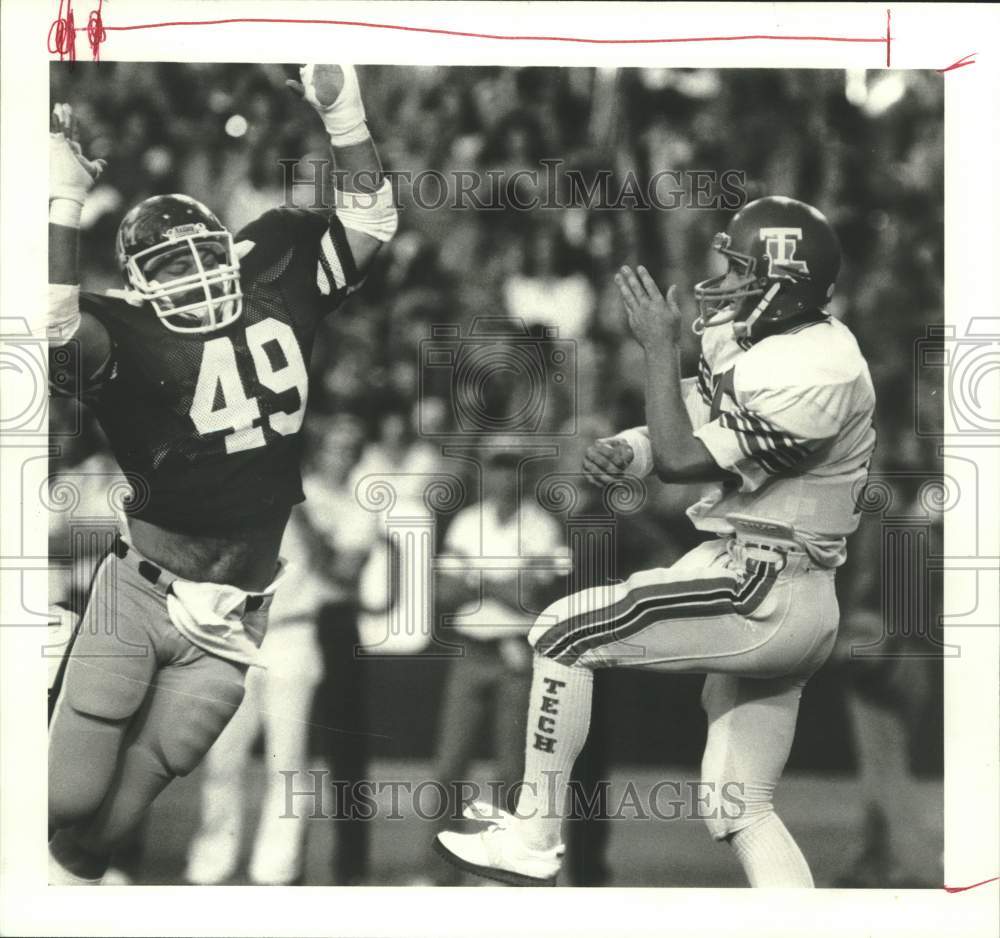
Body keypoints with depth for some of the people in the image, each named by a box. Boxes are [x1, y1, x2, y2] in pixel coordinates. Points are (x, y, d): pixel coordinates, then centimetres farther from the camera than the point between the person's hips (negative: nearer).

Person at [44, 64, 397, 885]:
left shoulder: (276, 294, 3)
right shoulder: (126, 339, -10)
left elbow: (370, 224, 4)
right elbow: (53, 326, -31)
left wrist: (341, 110, -7)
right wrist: (65, 200, -30)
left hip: (228, 623, 3)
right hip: (136, 594, -3)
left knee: (132, 791, 4)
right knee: (68, 797, -6)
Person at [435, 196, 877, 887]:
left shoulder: (813, 374, -20)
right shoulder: (763, 342, 11)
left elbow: (682, 459, -20)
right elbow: (680, 432, 13)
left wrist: (660, 347, -13)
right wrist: (621, 451, -8)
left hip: (762, 595, -10)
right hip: (770, 600, 10)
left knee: (565, 635, -4)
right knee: (740, 808, 11)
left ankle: (534, 841, 4)